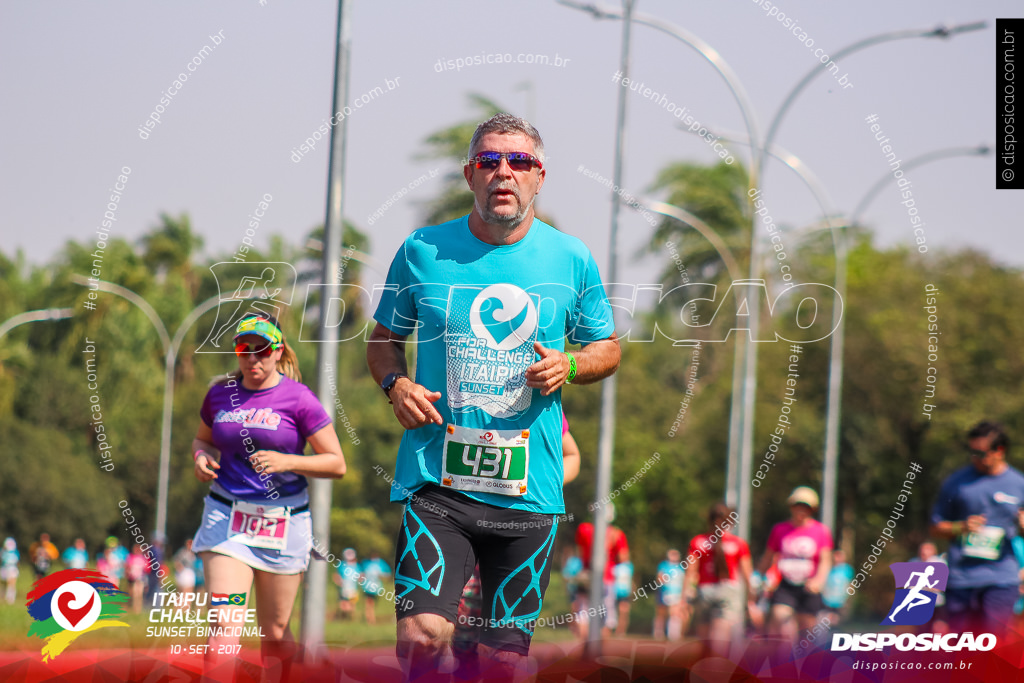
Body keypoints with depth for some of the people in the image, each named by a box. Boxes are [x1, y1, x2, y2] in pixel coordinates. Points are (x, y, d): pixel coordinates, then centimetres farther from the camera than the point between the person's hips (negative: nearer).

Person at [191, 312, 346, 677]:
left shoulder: (298, 398, -5)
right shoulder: (220, 394, 7)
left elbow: (336, 464, -4)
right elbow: (202, 439, 26)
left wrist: (287, 461, -19)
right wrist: (201, 457, 2)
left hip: (282, 522, -1)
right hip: (226, 518, 1)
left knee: (275, 634, 8)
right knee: (224, 627, -15)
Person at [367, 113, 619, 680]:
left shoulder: (571, 260, 6)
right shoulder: (423, 251, 4)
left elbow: (608, 348, 18)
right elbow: (383, 340, 17)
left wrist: (569, 366, -4)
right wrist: (395, 384, -5)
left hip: (530, 488, 1)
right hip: (436, 481, -1)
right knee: (420, 637, -20)